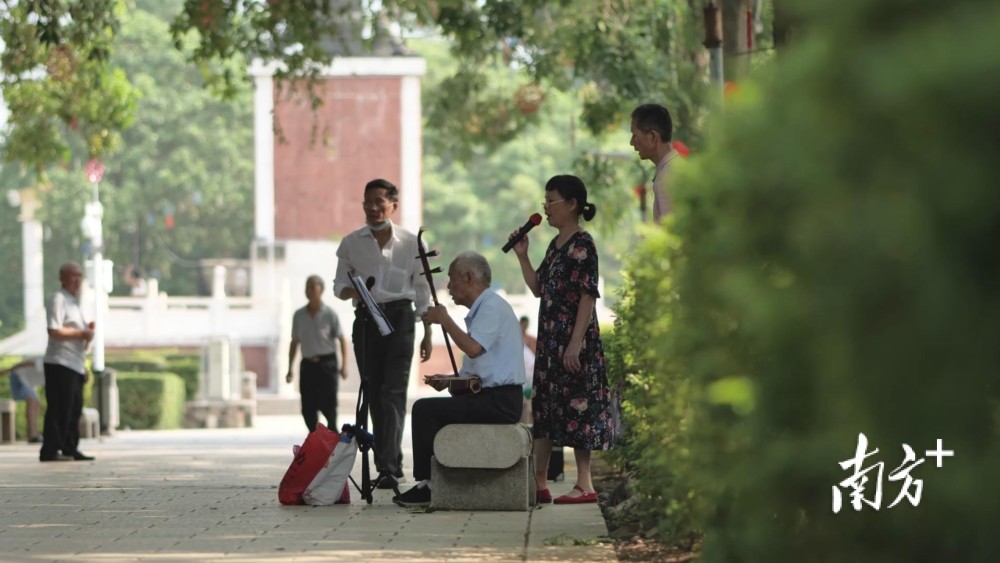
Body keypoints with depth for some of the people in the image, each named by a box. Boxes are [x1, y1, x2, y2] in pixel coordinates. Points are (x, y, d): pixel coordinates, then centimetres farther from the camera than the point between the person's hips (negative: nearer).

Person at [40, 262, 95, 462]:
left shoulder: (74, 301, 22)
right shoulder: (58, 299, -9)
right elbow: (54, 331, -20)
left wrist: (87, 332, 14)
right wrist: (82, 333, -16)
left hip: (75, 364, 10)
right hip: (60, 363, -10)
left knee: (74, 409, 10)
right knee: (58, 409, -11)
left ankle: (70, 449, 15)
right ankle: (50, 451, -10)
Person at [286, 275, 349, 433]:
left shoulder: (329, 314, -2)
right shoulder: (299, 316, 8)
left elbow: (342, 339, -2)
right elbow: (294, 342, 15)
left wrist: (343, 365, -10)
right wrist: (290, 369, 12)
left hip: (326, 363, -4)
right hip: (308, 365, 4)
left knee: (328, 405, -6)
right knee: (308, 409, 1)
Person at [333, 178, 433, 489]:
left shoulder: (410, 243, 3)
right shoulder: (351, 243, 6)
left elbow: (422, 291, 9)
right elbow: (339, 285, 11)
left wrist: (427, 333, 7)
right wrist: (352, 291, -13)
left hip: (399, 318, -3)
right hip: (365, 320, 3)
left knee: (393, 391, -14)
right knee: (373, 393, 5)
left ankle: (389, 466, -22)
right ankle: (389, 465, 13)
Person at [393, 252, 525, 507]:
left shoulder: (492, 306, -12)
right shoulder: (482, 308, 21)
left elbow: (473, 348, -27)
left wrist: (444, 320, -14)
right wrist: (448, 381, 11)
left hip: (498, 401, -11)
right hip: (494, 398, 11)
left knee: (425, 410, -15)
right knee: (428, 409, 17)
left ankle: (427, 485, -11)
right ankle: (428, 483, 11)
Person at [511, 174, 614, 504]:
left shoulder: (582, 245, -12)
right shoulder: (555, 245, 15)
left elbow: (588, 297, -17)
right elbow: (538, 288, 20)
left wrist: (576, 342, -22)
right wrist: (522, 255, 11)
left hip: (574, 338, -9)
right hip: (550, 338, 9)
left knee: (576, 404, -5)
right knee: (545, 404, 9)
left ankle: (585, 486, -1)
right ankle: (539, 483, 13)